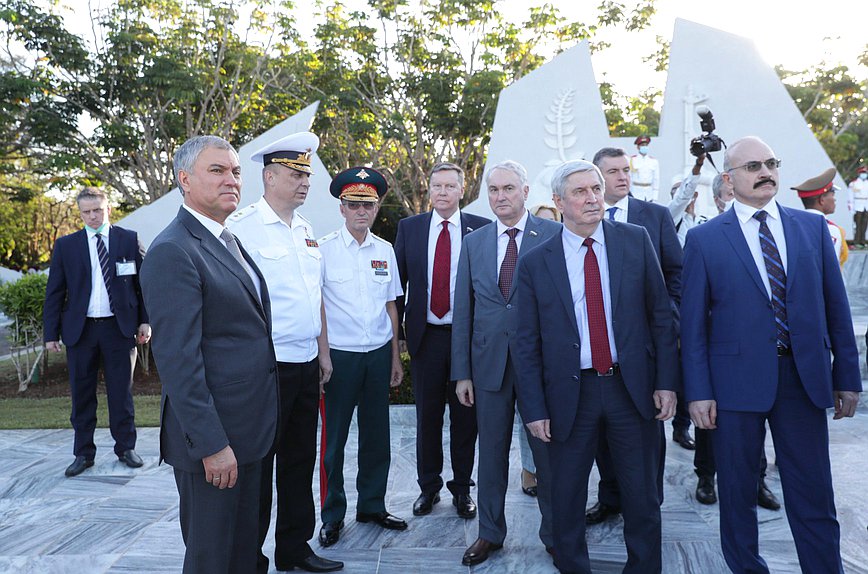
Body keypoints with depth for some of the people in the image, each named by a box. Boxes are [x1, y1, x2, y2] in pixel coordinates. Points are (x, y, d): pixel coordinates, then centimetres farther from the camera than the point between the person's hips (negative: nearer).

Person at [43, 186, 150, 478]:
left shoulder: (128, 239, 3)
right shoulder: (65, 245, 6)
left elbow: (142, 282, 4)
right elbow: (54, 292, 6)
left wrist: (144, 321, -2)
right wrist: (51, 333, 1)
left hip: (120, 327, -1)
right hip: (80, 329, 1)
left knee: (121, 392, 6)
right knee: (82, 394, 8)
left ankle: (125, 448, 18)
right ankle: (83, 453, 19)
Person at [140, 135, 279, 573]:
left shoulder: (231, 241, 12)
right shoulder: (172, 252, -17)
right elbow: (177, 358, -22)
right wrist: (211, 444, -22)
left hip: (249, 428, 9)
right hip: (212, 435, -8)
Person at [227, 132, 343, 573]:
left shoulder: (305, 230, 12)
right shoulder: (242, 227, -10)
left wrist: (323, 352, 16)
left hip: (307, 365, 7)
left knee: (300, 460, 17)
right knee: (258, 465, 5)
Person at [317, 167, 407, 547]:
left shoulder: (385, 251, 7)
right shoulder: (323, 250, -6)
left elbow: (390, 305, 12)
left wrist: (395, 356, 12)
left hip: (379, 354, 4)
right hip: (339, 355, -4)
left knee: (377, 435, 12)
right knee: (333, 437, 5)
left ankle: (372, 505, 30)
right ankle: (332, 516, 22)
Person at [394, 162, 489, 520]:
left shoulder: (481, 229, -2)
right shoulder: (409, 228, 5)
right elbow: (398, 281, 7)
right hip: (426, 335, 2)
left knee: (465, 415, 10)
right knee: (427, 415, 12)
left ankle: (462, 488, 26)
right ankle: (428, 486, 28)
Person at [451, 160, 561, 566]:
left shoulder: (554, 235, -4)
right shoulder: (473, 243, 7)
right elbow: (463, 312, 7)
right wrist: (462, 372, 4)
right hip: (489, 362, 3)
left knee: (548, 452, 9)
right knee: (491, 453, 14)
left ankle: (554, 534, 29)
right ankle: (490, 533, 32)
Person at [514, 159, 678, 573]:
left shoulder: (636, 241, 1)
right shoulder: (535, 264, -2)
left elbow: (661, 314, 3)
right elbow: (527, 344, 0)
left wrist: (667, 382, -3)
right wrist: (534, 409, -4)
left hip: (633, 387, 1)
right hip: (570, 395, 0)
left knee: (642, 498, 12)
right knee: (566, 501, 11)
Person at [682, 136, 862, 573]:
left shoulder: (813, 227, 7)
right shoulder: (704, 239, -2)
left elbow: (836, 308, 9)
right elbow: (693, 323, -2)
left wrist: (847, 377, 7)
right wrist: (698, 391, -6)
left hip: (805, 379, 2)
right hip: (737, 381, -2)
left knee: (814, 494, 9)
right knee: (737, 492, 12)